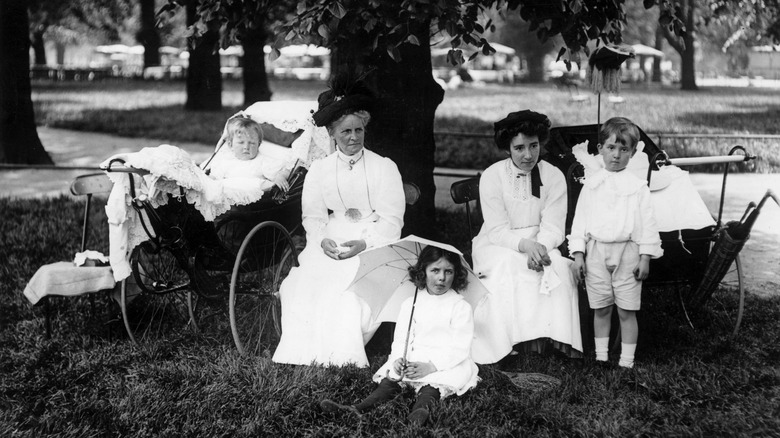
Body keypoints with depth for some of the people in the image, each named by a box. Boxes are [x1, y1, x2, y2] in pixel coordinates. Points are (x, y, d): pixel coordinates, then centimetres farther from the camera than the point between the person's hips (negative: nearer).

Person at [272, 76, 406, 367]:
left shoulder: (384, 167, 4)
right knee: (309, 279, -24)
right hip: (330, 243, 2)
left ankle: (344, 353, -21)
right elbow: (313, 216, 7)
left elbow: (392, 220, -2)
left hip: (372, 243, -2)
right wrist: (323, 240, -14)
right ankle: (311, 351, -18)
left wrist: (364, 243, -18)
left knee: (352, 280, -30)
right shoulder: (319, 169, 12)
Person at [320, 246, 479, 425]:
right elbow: (400, 338, 9)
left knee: (431, 385, -35)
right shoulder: (410, 305, 12)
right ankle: (359, 409, -42)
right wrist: (398, 359, -14)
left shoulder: (461, 307, -1)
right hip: (413, 361, 4)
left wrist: (431, 366, -21)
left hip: (449, 363, -4)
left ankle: (420, 410, -62)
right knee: (390, 380, -23)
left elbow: (459, 348, -8)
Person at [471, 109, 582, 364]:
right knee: (509, 267, -34)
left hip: (540, 245, 2)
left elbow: (553, 228, -6)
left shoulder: (554, 176, -2)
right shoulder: (492, 177, -8)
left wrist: (540, 248, -28)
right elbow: (497, 230, -12)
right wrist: (525, 245, -31)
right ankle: (514, 340, -35)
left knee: (559, 268, -28)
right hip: (497, 246, -2)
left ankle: (556, 338, -27)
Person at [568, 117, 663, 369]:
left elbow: (647, 224, 0)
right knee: (600, 309, 11)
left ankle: (626, 362, 11)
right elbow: (580, 220, 6)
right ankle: (601, 357, 22)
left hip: (627, 254, -2)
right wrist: (578, 254, 1)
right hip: (596, 253, 2)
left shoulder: (637, 187, 0)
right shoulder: (591, 185, 6)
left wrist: (645, 257, -5)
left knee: (627, 311, 3)